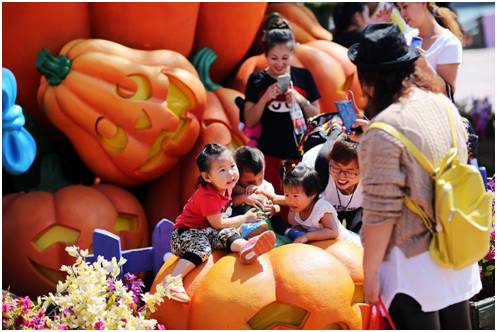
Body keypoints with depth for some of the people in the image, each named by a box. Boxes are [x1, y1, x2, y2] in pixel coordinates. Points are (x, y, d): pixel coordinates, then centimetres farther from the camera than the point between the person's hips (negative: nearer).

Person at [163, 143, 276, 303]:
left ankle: (245, 247, -53)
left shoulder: (224, 187, 3)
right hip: (187, 232, -7)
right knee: (201, 248, -35)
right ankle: (173, 279, -49)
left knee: (227, 234, -20)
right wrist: (245, 218, -11)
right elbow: (218, 224, -20)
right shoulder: (207, 196, -23)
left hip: (207, 231, 7)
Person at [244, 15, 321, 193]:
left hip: (300, 153, 0)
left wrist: (301, 101, -12)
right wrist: (265, 98, -14)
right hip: (270, 155, 0)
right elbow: (249, 122, 0)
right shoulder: (257, 79, 1)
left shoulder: (303, 76, 2)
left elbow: (317, 117, 5)